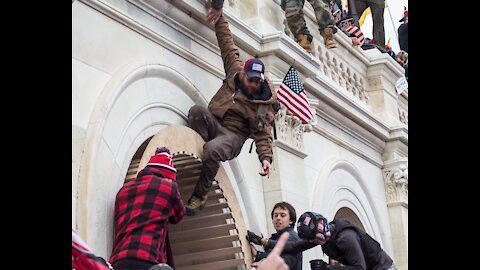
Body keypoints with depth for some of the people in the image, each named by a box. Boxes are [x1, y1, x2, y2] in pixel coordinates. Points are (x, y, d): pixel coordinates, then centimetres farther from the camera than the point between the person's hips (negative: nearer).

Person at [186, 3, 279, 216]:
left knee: (213, 150, -39)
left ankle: (200, 195, -19)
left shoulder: (265, 104, -8)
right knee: (197, 111, -33)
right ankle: (198, 157, -25)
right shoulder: (234, 71, 0)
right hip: (212, 123, 3)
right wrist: (220, 19, 9)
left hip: (232, 135, -3)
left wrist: (266, 157, -29)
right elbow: (227, 45, 9)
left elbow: (263, 135, -12)